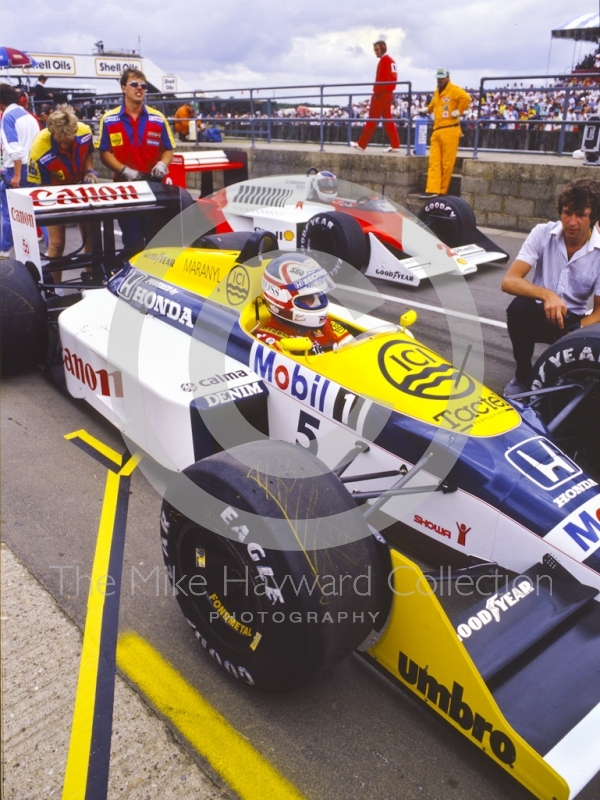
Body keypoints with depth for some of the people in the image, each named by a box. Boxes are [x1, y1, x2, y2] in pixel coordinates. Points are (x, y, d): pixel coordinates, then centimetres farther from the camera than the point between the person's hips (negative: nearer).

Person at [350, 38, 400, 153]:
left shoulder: (385, 60, -11)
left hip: (381, 95, -10)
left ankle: (361, 144, 0)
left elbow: (381, 79, -21)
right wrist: (388, 91, 13)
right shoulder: (391, 60, 19)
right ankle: (395, 146, 3)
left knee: (372, 120, -5)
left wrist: (377, 92, -17)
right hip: (388, 94, 10)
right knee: (388, 120, 8)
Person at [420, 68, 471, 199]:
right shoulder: (436, 92, 21)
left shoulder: (454, 90, -3)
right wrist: (429, 110, 30)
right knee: (434, 162, -3)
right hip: (436, 131, 8)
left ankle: (442, 191, -1)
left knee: (446, 163, -5)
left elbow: (466, 98, -18)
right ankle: (432, 190, -8)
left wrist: (458, 112, -13)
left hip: (449, 131, -8)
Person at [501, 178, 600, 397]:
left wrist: (577, 332, -29)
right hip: (540, 313, 0)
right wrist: (546, 294, -40)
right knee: (519, 307, -33)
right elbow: (508, 282, -22)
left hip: (573, 321, 0)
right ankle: (522, 376, -10)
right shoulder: (543, 234, -12)